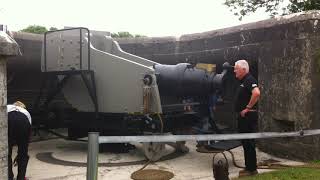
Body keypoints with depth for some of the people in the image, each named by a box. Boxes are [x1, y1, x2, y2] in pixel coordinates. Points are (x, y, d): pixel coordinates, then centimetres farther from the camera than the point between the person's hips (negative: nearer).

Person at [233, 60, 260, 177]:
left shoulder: (249, 80, -14)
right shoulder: (243, 81, 17)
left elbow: (256, 93, -32)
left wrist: (248, 107, -24)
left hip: (248, 116, -10)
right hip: (243, 116, 10)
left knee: (249, 143, -4)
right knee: (245, 142, 15)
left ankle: (252, 169, 5)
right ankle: (248, 167, 24)